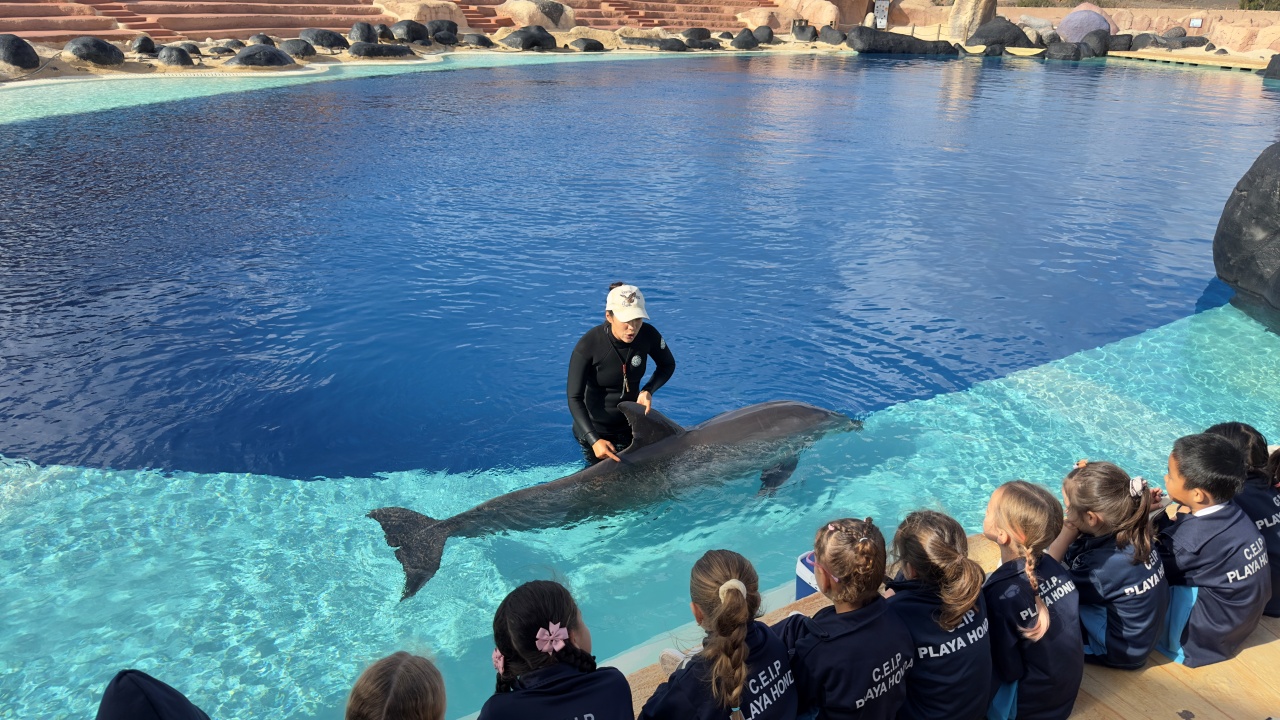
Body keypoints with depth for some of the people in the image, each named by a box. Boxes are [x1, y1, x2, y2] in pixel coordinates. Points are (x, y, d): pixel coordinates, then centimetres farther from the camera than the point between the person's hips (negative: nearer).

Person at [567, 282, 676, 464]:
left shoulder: (647, 335, -16)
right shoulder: (588, 345, -26)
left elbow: (668, 365, 4)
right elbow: (574, 398, -25)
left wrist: (648, 390, -15)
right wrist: (594, 440, -35)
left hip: (630, 427, 3)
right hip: (594, 429, -3)